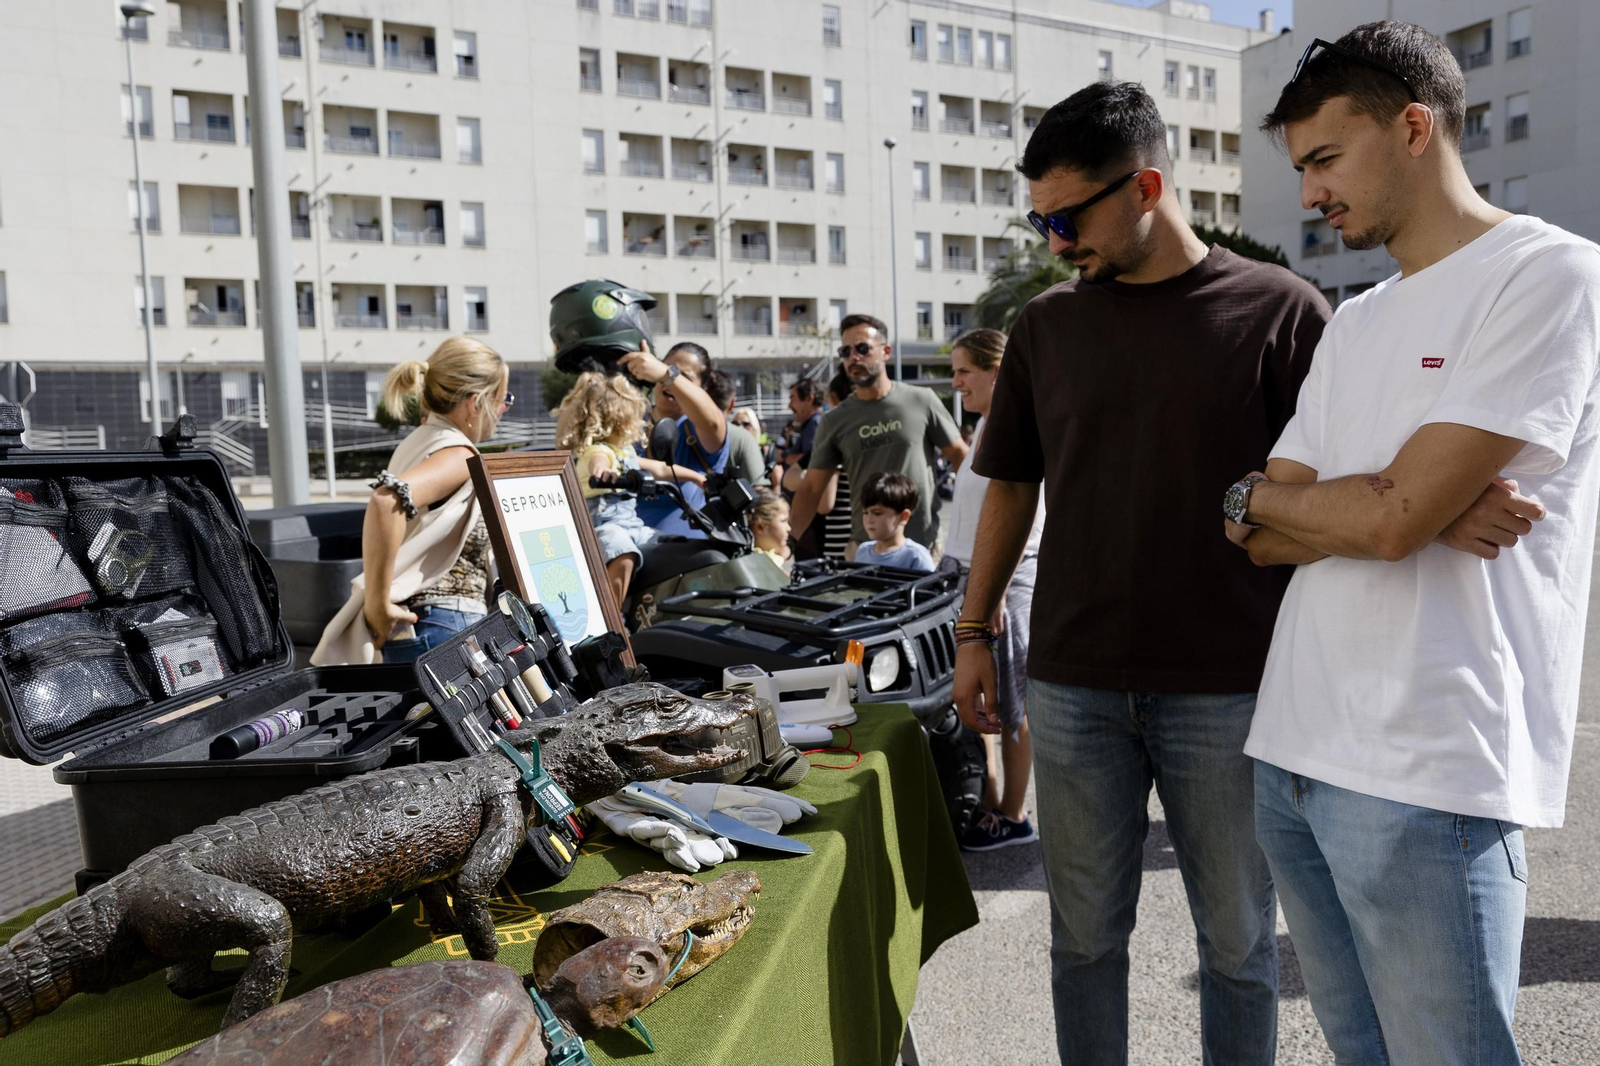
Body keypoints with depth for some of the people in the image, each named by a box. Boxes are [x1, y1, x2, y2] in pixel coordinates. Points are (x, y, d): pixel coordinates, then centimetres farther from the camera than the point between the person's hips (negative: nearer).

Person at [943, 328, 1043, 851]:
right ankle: (989, 804, 24)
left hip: (1007, 579, -9)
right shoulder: (985, 424, 16)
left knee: (1011, 705, 1)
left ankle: (1013, 817, 13)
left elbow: (1025, 515, -19)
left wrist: (997, 589, -22)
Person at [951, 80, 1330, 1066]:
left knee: (1237, 936, 13)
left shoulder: (1280, 311, -2)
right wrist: (975, 630, 10)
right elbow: (1011, 486, 12)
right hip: (1073, 685, 3)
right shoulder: (1047, 324, 7)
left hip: (1229, 688, -2)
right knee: (1086, 931, 13)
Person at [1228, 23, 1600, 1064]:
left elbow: (1392, 522, -16)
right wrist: (1417, 503, -8)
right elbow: (1263, 539, 8)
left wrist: (1256, 496, 2)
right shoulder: (1353, 325, 16)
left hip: (1424, 777, -7)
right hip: (1293, 748, 7)